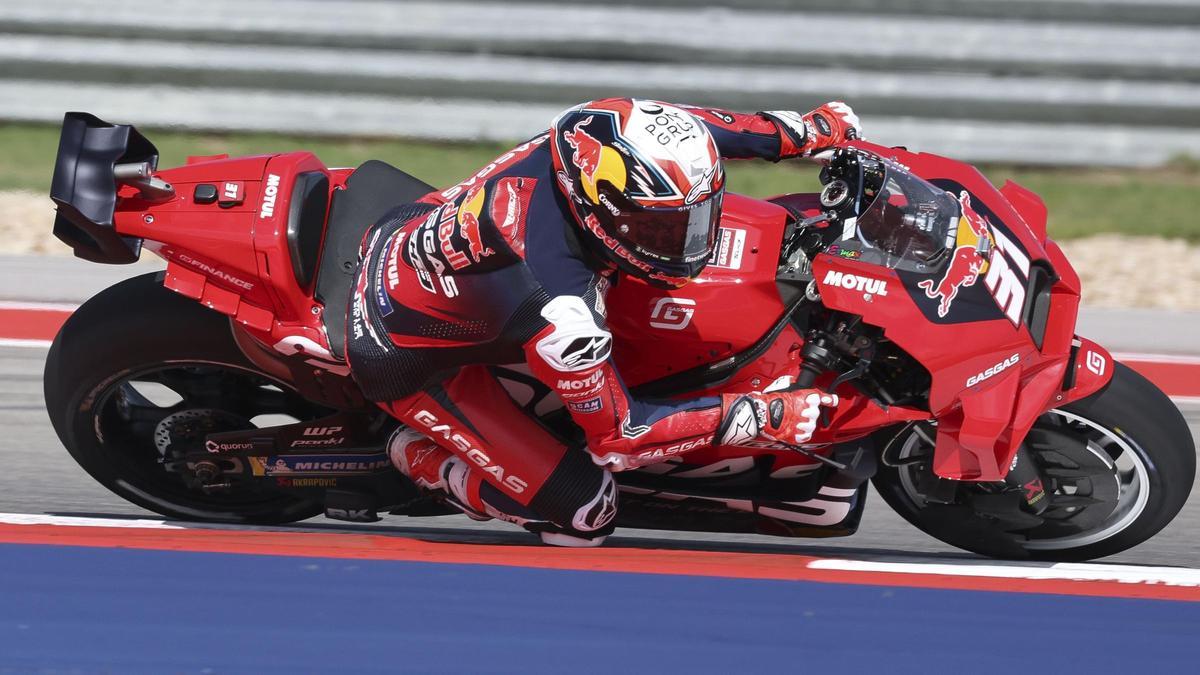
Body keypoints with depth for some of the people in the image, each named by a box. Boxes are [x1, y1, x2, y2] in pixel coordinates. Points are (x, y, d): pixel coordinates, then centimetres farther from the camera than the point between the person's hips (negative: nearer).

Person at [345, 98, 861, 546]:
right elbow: (615, 435, -29)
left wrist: (809, 130, 5)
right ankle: (419, 455, 9)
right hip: (407, 360, -7)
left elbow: (680, 130, -1)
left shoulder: (603, 136, -26)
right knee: (584, 512, -9)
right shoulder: (558, 304, -42)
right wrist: (759, 417, -32)